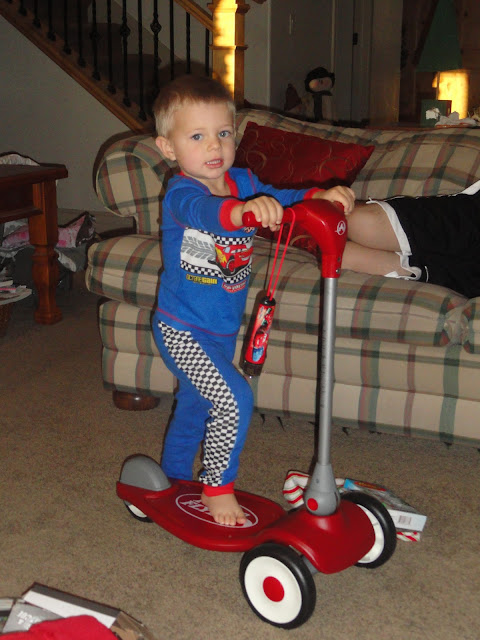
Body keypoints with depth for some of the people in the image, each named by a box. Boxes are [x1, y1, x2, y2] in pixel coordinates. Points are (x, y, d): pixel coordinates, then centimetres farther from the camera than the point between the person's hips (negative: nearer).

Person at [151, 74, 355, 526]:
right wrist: (244, 209, -65)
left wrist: (319, 196, -25)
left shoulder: (242, 182, -1)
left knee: (194, 406, 23)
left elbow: (281, 200, -3)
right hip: (182, 331, -7)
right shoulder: (180, 193, -23)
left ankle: (175, 479, 46)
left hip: (222, 330, 8)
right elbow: (204, 211, -44)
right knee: (234, 400, -19)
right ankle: (218, 489, 2)